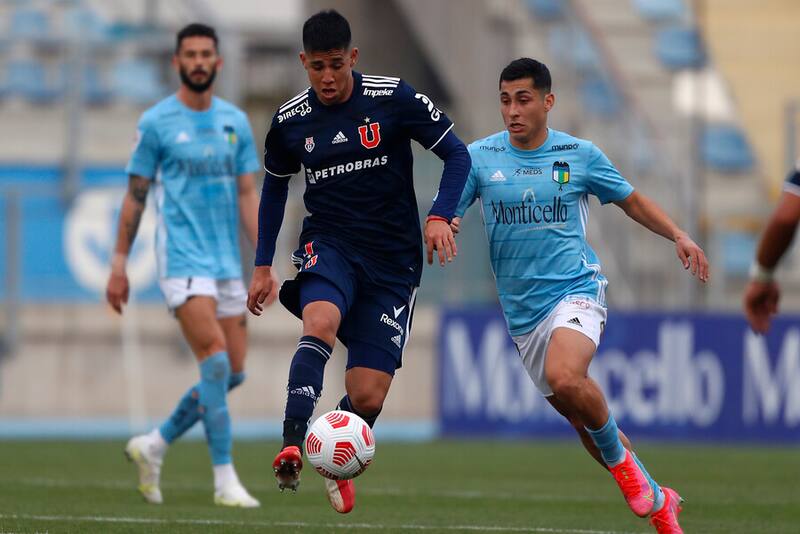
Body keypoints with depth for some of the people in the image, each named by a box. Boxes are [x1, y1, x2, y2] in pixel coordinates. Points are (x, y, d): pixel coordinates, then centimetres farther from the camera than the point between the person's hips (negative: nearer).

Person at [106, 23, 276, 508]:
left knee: (233, 374, 4)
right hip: (182, 260, -6)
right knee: (215, 362, -17)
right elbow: (136, 196, 2)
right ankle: (225, 480, -13)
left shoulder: (235, 122, 10)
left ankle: (155, 445, 21)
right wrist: (119, 265, 1)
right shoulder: (157, 122, -2)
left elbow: (248, 195, 11)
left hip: (227, 262, 6)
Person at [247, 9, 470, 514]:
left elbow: (457, 154, -2)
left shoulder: (393, 98, -8)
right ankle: (293, 448, -43)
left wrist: (440, 216, -18)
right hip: (329, 245, 1)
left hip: (393, 260, -1)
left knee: (368, 396, -6)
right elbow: (275, 185, 18)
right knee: (321, 322, -35)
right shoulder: (290, 121, 0)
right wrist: (263, 266, 16)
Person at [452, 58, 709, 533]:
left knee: (565, 378, -33)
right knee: (580, 415, 8)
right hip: (523, 311, 4)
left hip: (576, 289, -4)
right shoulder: (479, 157, 2)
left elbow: (632, 201, 13)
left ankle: (618, 454, -7)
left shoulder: (580, 155, 1)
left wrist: (678, 236, 0)